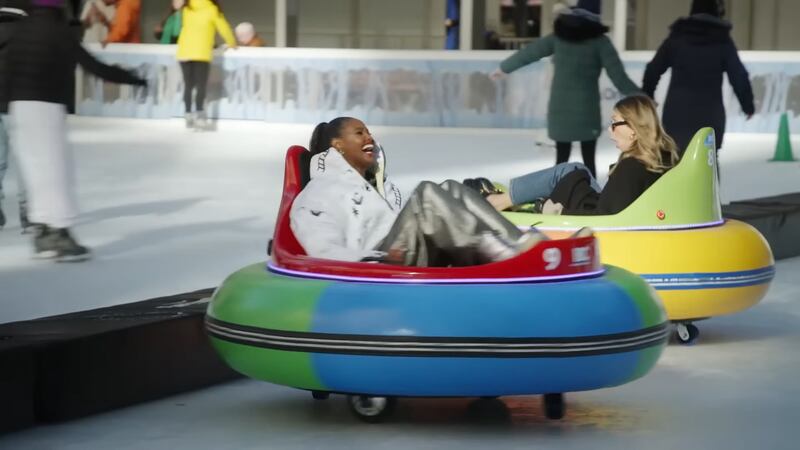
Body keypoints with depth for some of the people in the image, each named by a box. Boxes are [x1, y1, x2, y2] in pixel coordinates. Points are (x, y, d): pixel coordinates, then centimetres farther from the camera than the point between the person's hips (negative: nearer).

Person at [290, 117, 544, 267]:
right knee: (426, 195, -26)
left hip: (423, 264, 7)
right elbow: (325, 254, -7)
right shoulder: (320, 193, 9)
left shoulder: (379, 186, 35)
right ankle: (509, 255, -38)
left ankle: (516, 246, -34)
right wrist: (383, 259, -22)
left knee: (449, 192, -13)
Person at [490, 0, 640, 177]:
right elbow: (618, 75, -11)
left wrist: (504, 67, 29)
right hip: (586, 108, -3)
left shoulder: (559, 36, 5)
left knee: (562, 159, 10)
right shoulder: (599, 41, -5)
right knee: (588, 160, 1)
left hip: (559, 108, 3)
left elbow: (530, 52, 16)